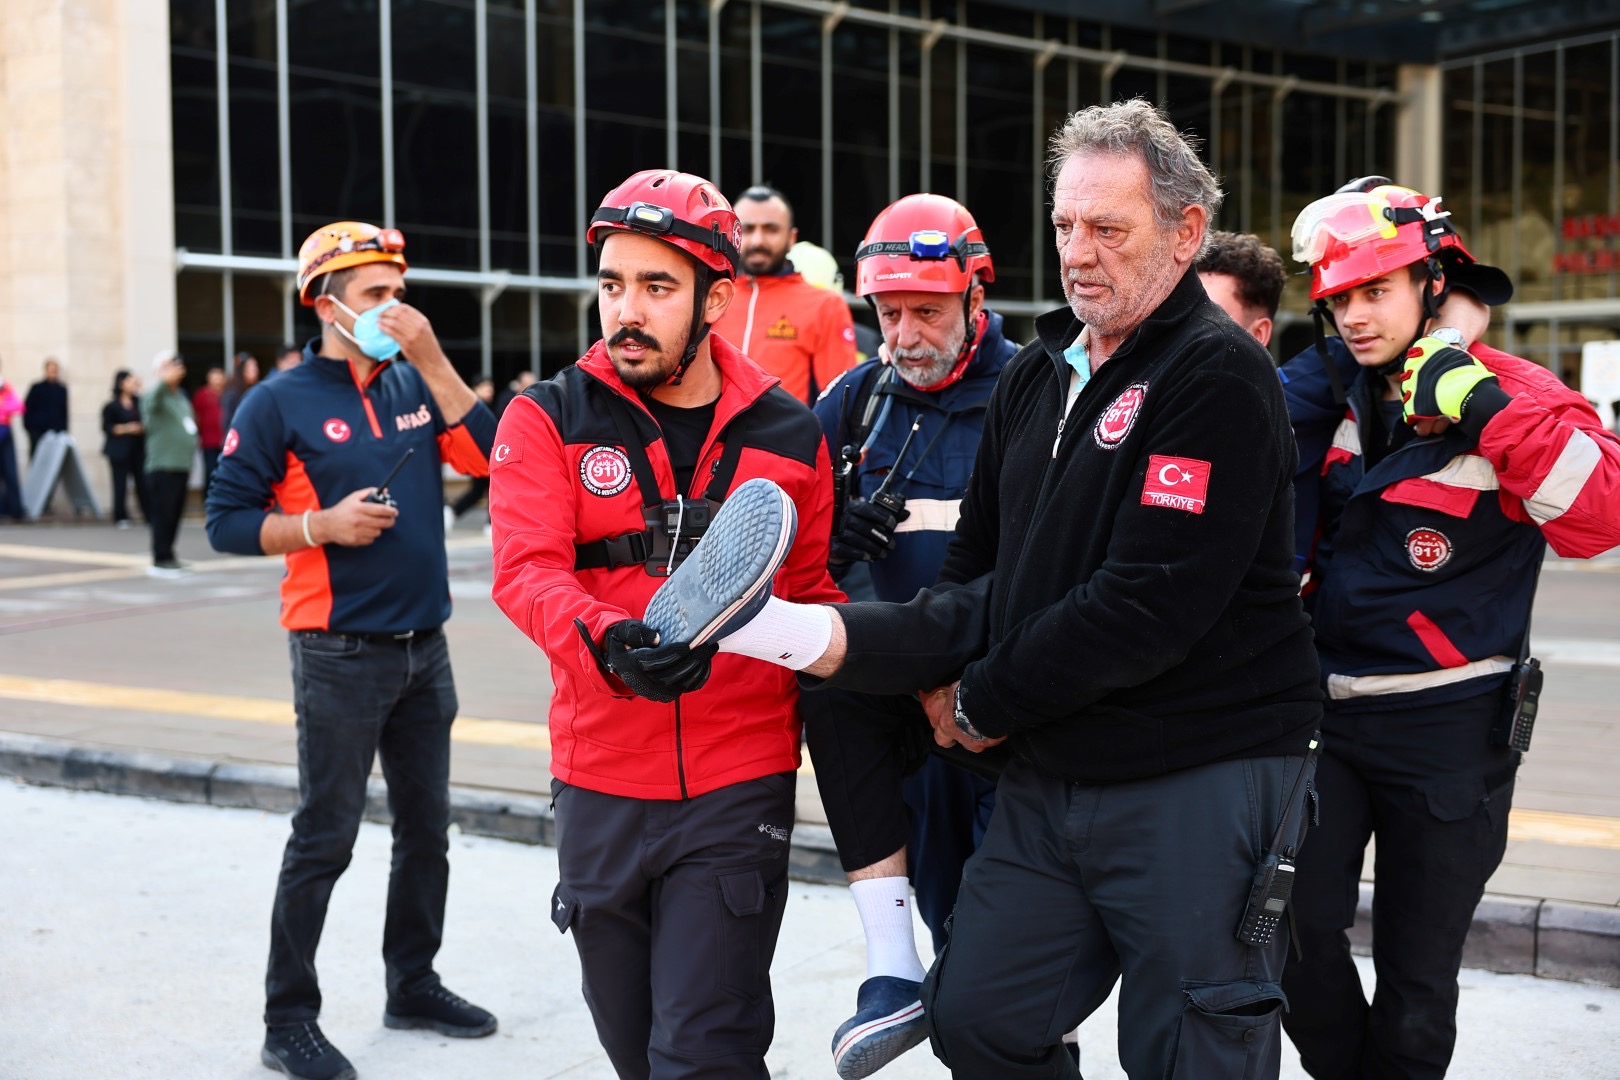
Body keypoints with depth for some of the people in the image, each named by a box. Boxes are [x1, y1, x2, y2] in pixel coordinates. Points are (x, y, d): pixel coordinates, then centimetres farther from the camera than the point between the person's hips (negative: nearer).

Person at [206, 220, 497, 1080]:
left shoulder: (415, 384, 8)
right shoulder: (282, 402, -6)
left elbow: (485, 453, -5)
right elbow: (227, 520, -6)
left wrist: (430, 357, -9)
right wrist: (322, 524, -18)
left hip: (423, 646, 6)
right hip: (341, 653, -5)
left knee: (426, 830, 14)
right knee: (325, 839, -1)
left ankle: (414, 984, 30)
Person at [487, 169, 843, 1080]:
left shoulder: (792, 437, 3)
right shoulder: (549, 421, -1)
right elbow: (525, 571, -15)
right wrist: (609, 641, -34)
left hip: (739, 792, -1)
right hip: (600, 789, 2)